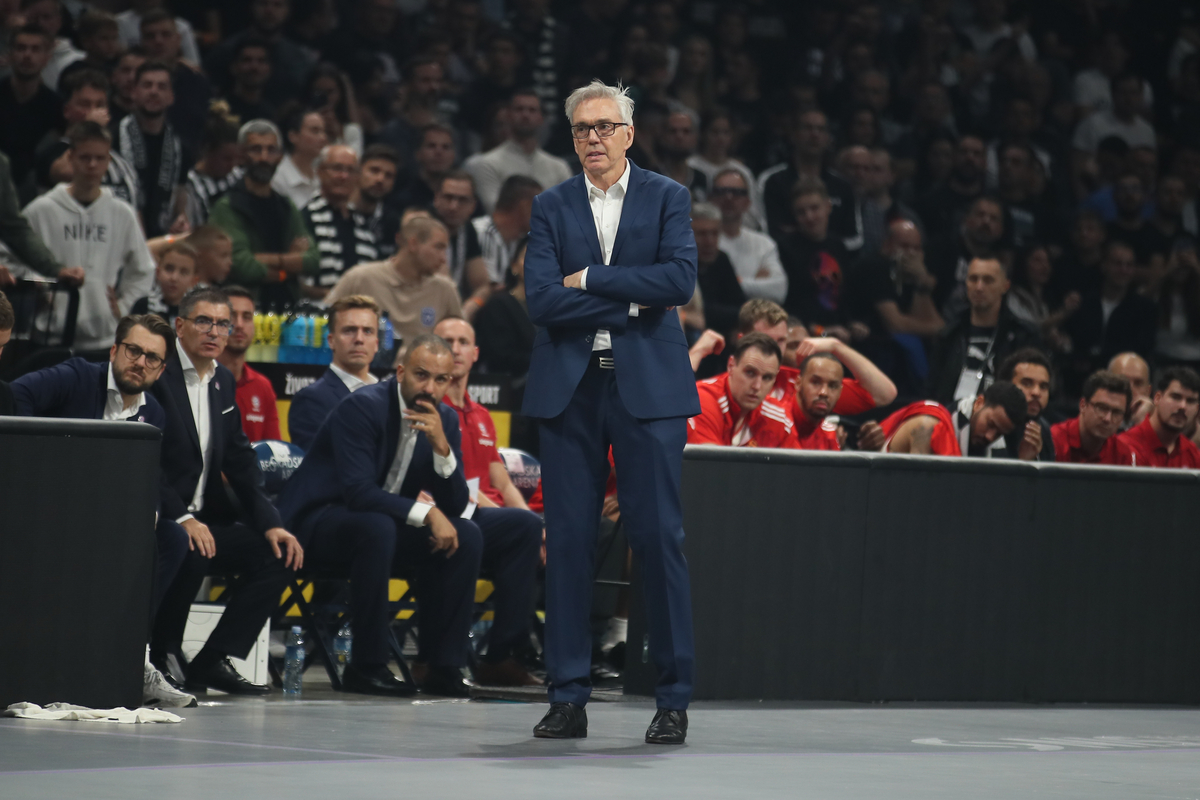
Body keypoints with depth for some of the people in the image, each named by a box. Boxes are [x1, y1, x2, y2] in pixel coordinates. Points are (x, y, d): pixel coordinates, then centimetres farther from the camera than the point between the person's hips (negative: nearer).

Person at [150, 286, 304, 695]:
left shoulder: (223, 383, 15)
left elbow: (240, 461, 14)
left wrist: (271, 523, 1)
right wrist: (182, 519, -27)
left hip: (206, 518, 8)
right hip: (158, 519, -8)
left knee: (280, 554, -7)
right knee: (190, 552, -35)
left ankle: (213, 661, -6)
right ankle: (163, 657, -14)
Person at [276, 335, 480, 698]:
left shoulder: (445, 420, 1)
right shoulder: (362, 407, -20)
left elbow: (454, 504, -5)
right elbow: (359, 491, -30)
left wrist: (441, 446, -21)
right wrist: (426, 514, -30)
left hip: (384, 524, 7)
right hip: (318, 523, -7)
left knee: (466, 536, -13)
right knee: (377, 527, -38)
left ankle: (438, 664, -9)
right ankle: (366, 666, -29)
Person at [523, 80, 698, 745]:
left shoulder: (667, 199, 7)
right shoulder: (551, 207, 11)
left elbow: (680, 279, -9)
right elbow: (540, 297, -3)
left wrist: (589, 279, -8)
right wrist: (631, 300, -8)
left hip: (648, 386, -2)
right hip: (570, 388, 2)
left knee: (659, 537, -4)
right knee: (568, 541, 0)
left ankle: (673, 699, 2)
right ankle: (568, 698, 5)